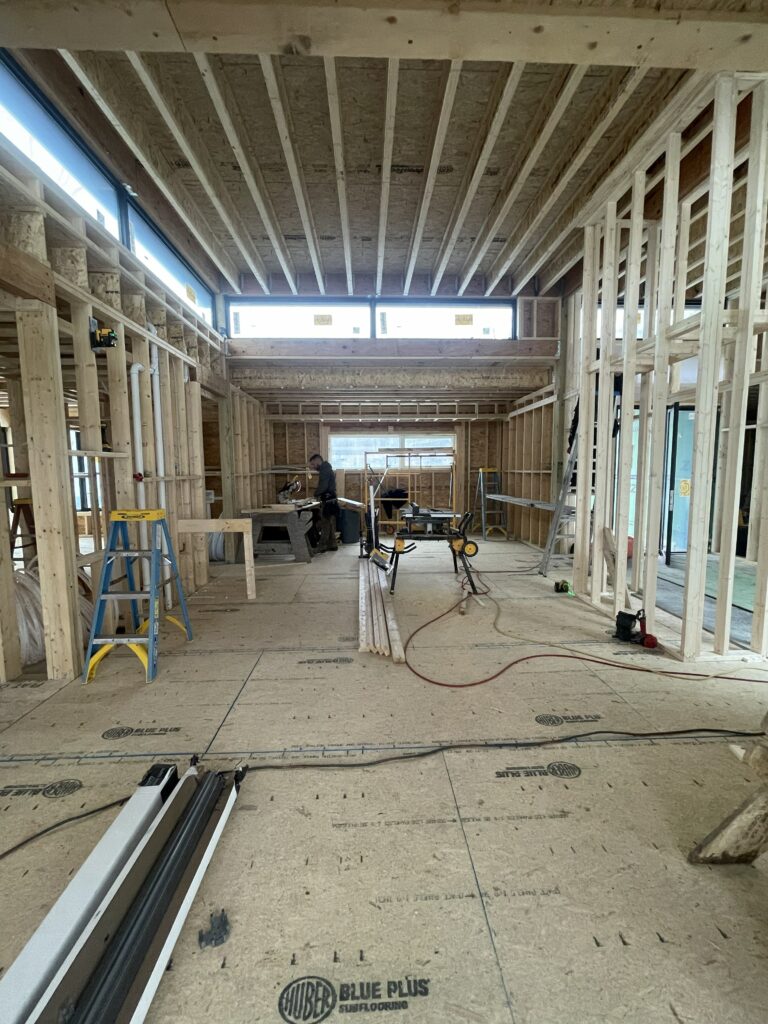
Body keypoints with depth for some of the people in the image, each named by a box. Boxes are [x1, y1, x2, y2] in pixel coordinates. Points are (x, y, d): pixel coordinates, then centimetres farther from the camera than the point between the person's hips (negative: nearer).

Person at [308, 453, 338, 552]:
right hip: (330, 500, 10)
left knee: (325, 523, -6)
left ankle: (322, 546, -2)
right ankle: (332, 545, 17)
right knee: (330, 523, 12)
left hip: (328, 501, -10)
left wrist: (316, 494, -6)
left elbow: (323, 486, -22)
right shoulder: (326, 469, 20)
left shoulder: (325, 470, -12)